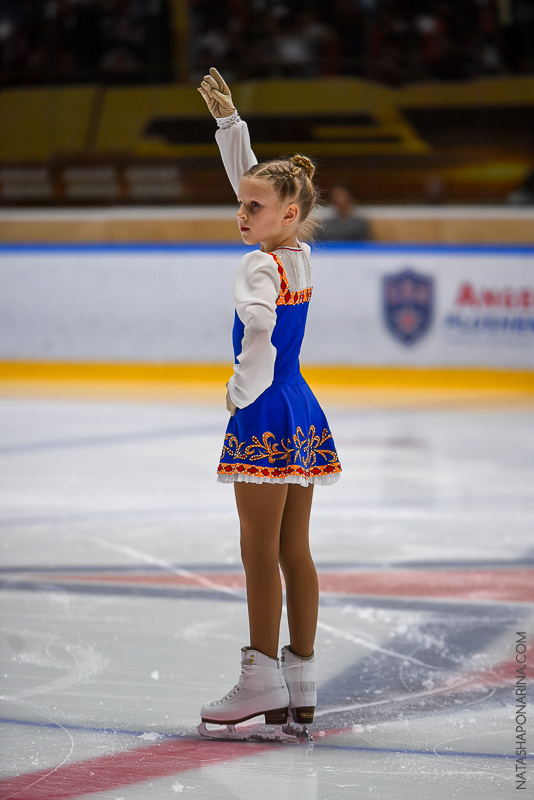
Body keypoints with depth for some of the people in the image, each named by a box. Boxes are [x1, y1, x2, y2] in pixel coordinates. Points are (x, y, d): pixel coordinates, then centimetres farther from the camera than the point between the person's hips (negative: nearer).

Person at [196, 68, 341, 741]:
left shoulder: (261, 267, -15)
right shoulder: (300, 255, 9)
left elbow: (260, 331, -33)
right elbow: (250, 176, 19)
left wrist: (241, 393, -19)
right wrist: (227, 119, 20)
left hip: (264, 415, -9)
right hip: (301, 415, 9)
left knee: (260, 553, -3)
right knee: (294, 551, 10)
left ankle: (263, 683, 0)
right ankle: (300, 688, 12)